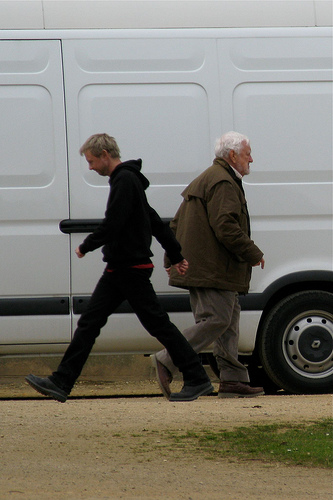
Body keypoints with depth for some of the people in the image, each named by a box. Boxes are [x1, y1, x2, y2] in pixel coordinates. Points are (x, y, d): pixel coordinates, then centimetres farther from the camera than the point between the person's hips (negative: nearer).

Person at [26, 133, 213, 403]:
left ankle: (198, 379, 1)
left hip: (131, 269, -10)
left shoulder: (124, 181, -15)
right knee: (89, 323, 4)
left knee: (158, 324, -5)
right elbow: (156, 223, 21)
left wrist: (85, 247, -8)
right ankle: (61, 383, 2)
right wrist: (176, 256, 24)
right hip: (118, 269, 10)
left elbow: (113, 224, -23)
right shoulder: (128, 180, 18)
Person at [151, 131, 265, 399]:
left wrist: (172, 260, 26)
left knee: (229, 319, 9)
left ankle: (234, 379, 6)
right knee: (217, 320, -13)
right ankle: (167, 361, -14)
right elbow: (225, 227, -21)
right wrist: (253, 253, -12)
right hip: (213, 271, -11)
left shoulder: (204, 181, 24)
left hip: (200, 270, 11)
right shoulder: (224, 184, -11)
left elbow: (176, 225, 26)